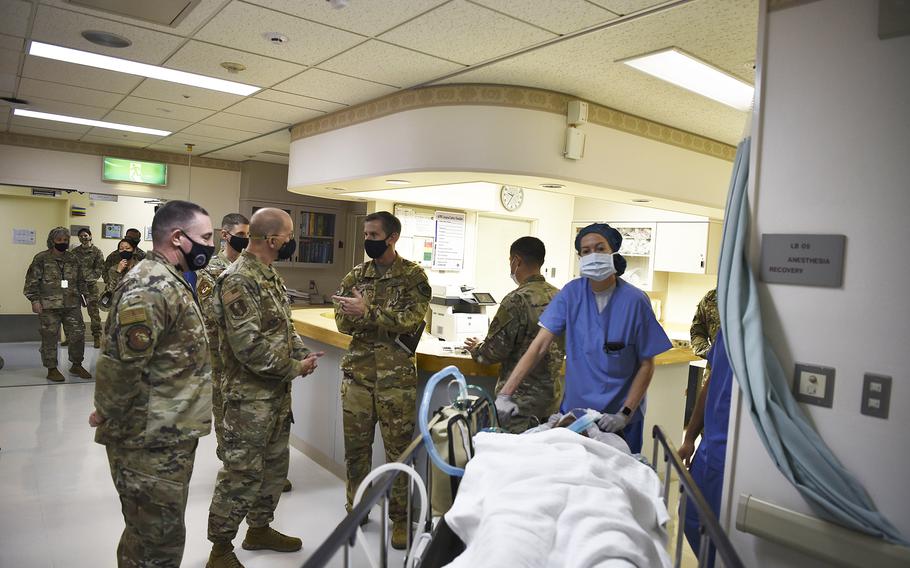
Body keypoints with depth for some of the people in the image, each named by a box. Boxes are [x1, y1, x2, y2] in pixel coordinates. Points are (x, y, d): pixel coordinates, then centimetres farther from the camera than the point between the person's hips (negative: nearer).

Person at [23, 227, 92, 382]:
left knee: (78, 334, 4)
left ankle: (76, 365, 19)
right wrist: (34, 300, -9)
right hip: (48, 306, -4)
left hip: (72, 305, 4)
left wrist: (85, 294, 11)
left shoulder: (73, 259, 12)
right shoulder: (41, 258, -1)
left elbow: (80, 280, 19)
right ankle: (51, 369, 13)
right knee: (50, 337, 2)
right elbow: (32, 281, -3)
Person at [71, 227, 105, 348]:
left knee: (93, 310, -6)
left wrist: (90, 278, -11)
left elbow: (100, 268, -1)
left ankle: (97, 337, 0)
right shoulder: (74, 251, 13)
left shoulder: (96, 251, 3)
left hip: (90, 284, -3)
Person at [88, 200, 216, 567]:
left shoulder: (168, 281, 12)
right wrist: (107, 415, -12)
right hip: (153, 441, -10)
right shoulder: (151, 287, -22)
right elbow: (120, 363, -27)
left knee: (149, 534, 23)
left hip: (168, 435, 10)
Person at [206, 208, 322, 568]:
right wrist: (294, 369, -17)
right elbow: (248, 346, -26)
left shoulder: (271, 276, 9)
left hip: (279, 391, 10)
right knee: (242, 473, 1)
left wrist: (302, 354, 0)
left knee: (275, 464, 20)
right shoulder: (238, 280, -20)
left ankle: (260, 529, 38)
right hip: (250, 396, -9)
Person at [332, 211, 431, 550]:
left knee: (398, 449, 5)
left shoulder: (413, 276, -4)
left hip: (397, 376, -4)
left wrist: (367, 312, -21)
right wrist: (388, 320, -17)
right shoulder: (355, 276, 8)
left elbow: (412, 320, -16)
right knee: (355, 445, 12)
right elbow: (343, 321, -1)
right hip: (357, 372, 4)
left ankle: (401, 518, 21)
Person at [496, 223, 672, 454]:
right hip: (574, 409, 2)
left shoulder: (635, 300, -12)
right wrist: (505, 394, -19)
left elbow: (646, 365, -6)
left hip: (618, 418, -1)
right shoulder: (572, 293, -7)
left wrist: (625, 414, -14)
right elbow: (540, 345, -11)